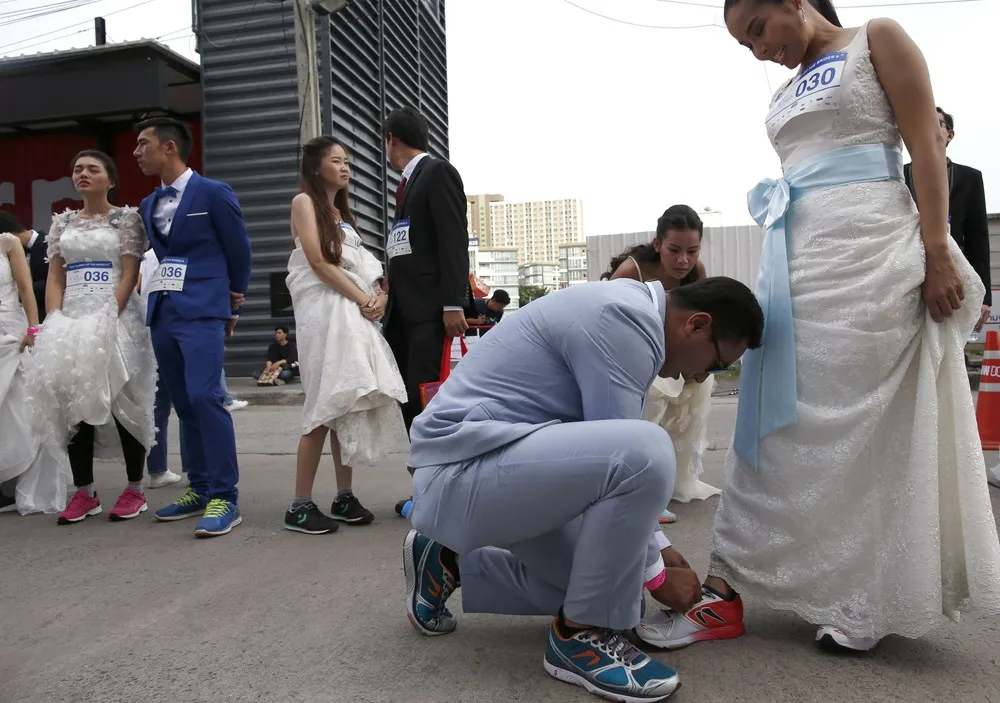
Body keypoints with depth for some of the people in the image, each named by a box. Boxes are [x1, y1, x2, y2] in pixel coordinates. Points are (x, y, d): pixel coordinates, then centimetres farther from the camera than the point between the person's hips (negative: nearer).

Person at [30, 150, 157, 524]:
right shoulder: (63, 223, 16)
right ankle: (84, 492, 13)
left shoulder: (126, 218, 2)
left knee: (123, 402, -3)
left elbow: (129, 276, -6)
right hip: (71, 322, 5)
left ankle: (135, 489, 6)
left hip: (115, 319, -5)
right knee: (73, 404, 4)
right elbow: (54, 279, 12)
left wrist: (106, 319, -16)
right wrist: (55, 324, -3)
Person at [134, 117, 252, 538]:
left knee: (204, 398, -17)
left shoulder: (214, 193, -2)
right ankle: (201, 489, 18)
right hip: (162, 312, 7)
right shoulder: (148, 205, 17)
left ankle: (224, 498, -12)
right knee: (183, 405, 9)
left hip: (201, 311, -7)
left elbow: (239, 251, 3)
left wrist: (233, 306, 11)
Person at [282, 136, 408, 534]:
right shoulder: (304, 202, 2)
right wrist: (362, 298, -11)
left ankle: (345, 497, 9)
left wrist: (378, 296, -2)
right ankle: (300, 505, -4)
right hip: (324, 310, -7)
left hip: (354, 313, 7)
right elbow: (319, 262, -10)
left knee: (348, 404, 4)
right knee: (327, 406, -11)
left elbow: (360, 266, 18)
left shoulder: (341, 212, 24)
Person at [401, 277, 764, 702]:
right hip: (462, 470, -11)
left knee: (600, 576, 15)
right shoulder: (625, 319, -18)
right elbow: (630, 453, -17)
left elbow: (608, 454, 20)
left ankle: (452, 564, 23)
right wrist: (655, 572, -3)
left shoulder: (627, 314, 13)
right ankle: (581, 635, -7)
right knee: (643, 453, -27)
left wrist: (657, 545, 21)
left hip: (488, 468, 11)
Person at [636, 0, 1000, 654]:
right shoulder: (785, 93, 24)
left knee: (861, 416, -4)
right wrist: (780, 271, 13)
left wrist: (938, 253, -12)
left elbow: (926, 145, -2)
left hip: (867, 249, -6)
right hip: (796, 260, 6)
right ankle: (729, 587, 3)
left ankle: (862, 598, 9)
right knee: (782, 417, 1)